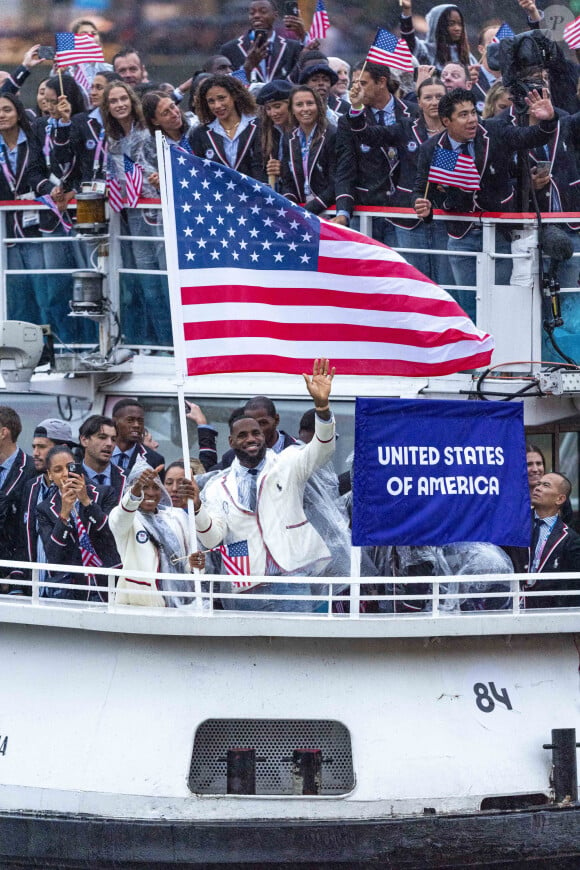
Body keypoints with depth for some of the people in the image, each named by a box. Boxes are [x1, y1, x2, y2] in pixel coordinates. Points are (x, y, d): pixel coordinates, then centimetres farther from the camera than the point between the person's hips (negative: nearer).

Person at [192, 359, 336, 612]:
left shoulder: (286, 466, 8)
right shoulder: (218, 487, 12)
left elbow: (321, 450, -10)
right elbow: (212, 538, 2)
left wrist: (322, 405, -28)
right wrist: (196, 507, -19)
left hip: (291, 581, -2)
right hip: (244, 590, 2)